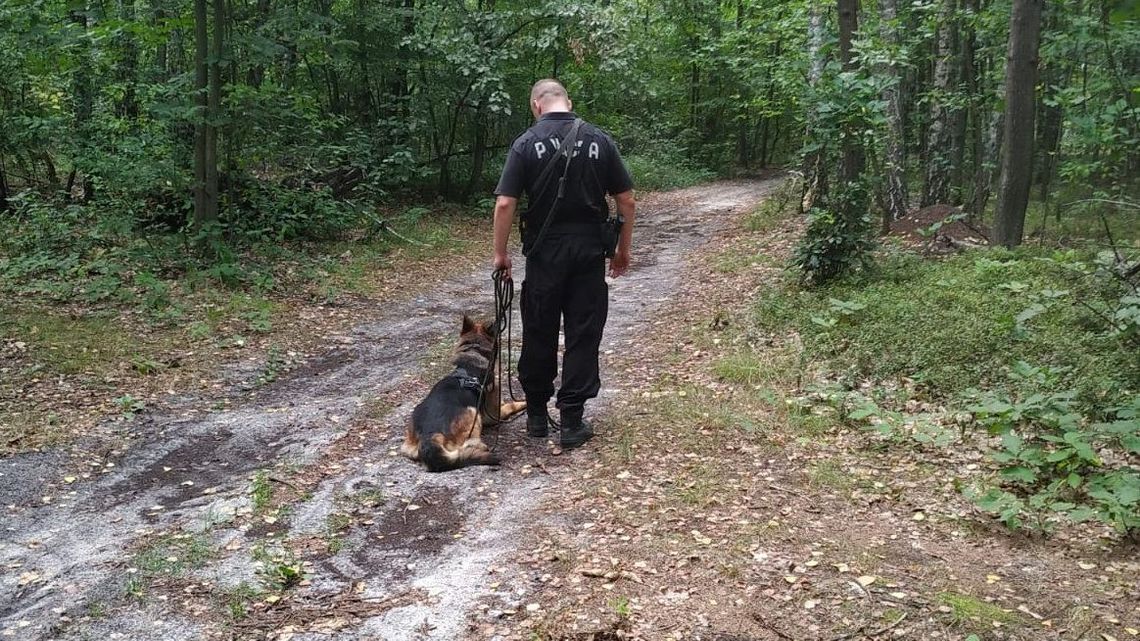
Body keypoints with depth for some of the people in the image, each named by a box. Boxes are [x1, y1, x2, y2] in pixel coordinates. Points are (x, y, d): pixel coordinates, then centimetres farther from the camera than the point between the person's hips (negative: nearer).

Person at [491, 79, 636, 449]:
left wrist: (500, 253, 2)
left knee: (539, 334, 12)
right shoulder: (599, 140, 1)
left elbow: (504, 205, -9)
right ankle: (572, 422, 8)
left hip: (545, 252, 0)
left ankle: (537, 414, 23)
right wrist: (623, 248, 12)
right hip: (589, 251, 1)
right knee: (583, 336, 5)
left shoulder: (526, 144, -3)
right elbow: (626, 200, 2)